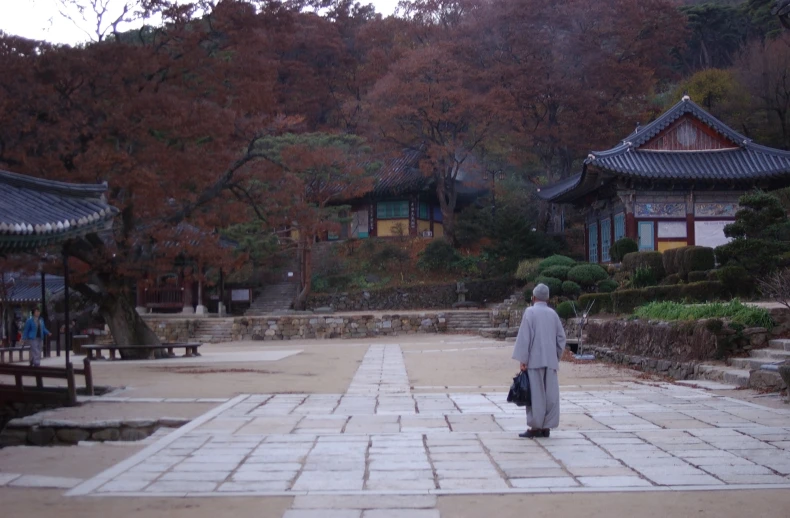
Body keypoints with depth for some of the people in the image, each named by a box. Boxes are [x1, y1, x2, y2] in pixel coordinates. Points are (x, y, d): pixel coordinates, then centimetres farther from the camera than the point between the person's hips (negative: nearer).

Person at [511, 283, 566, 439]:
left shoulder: (530, 312, -6)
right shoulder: (553, 314, 7)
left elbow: (524, 337, -11)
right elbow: (561, 337, 10)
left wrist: (522, 359, -9)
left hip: (534, 361, -4)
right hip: (551, 361, 4)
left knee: (535, 394, -1)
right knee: (550, 394, 6)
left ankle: (535, 427, -1)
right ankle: (546, 427, 9)